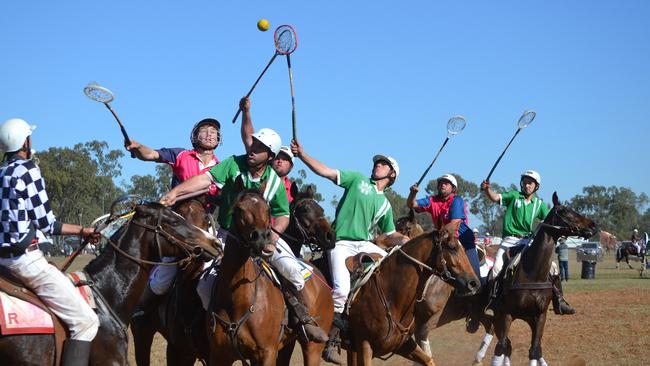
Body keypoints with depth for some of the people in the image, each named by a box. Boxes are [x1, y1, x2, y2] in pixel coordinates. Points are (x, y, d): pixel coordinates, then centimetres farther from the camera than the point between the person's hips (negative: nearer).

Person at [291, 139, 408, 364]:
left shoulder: (385, 205, 19)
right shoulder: (357, 179, 8)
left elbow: (391, 236, 22)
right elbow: (324, 171, -1)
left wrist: (404, 240, -1)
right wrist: (301, 154, -11)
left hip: (365, 245, 5)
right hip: (342, 244, -5)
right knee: (342, 290, -24)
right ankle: (330, 342, -13)